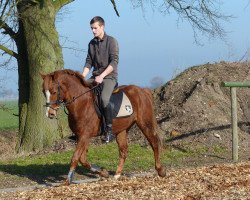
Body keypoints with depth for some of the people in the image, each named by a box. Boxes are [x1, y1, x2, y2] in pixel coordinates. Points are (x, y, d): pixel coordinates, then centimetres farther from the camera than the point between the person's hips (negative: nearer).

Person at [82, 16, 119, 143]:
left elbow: (114, 62, -15)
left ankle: (109, 130, -23)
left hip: (109, 76, -7)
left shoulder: (111, 41, -7)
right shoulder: (92, 43, 12)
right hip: (95, 76, 7)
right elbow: (89, 62, 13)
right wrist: (82, 77, -4)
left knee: (104, 98, -31)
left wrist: (102, 76, -23)